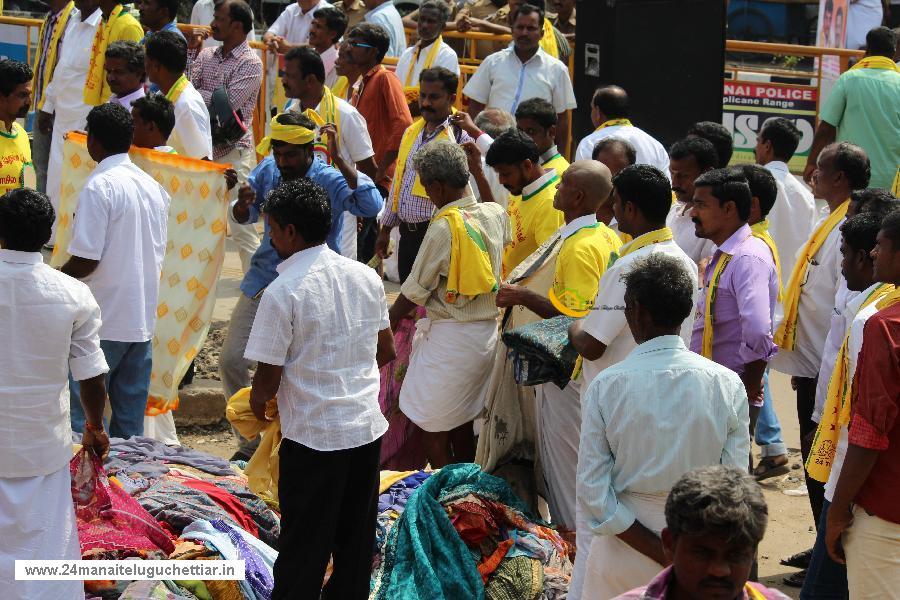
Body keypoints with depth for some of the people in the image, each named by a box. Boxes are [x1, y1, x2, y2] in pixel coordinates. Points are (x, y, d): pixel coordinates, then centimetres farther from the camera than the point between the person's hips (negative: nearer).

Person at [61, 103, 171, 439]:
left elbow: (86, 260, -18)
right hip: (142, 320, 7)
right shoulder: (153, 187, 9)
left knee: (82, 418, -1)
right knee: (130, 420, 11)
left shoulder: (99, 187, -14)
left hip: (102, 322, -7)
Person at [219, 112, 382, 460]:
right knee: (231, 360, 5)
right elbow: (244, 218, 13)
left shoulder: (331, 181, -16)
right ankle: (249, 443, 22)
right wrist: (243, 204, -12)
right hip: (261, 283, 6)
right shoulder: (268, 170, -1)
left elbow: (373, 206, -34)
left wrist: (339, 162, -38)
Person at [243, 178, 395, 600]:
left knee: (304, 549, 4)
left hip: (313, 438, -6)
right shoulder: (366, 277, 1)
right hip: (367, 428, 6)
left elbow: (269, 378, -14)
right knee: (356, 541, 15)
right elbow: (386, 351, 12)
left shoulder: (283, 292, -17)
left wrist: (257, 402, 6)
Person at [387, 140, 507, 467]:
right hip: (487, 329, 8)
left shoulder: (443, 228, -21)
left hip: (448, 335, -8)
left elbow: (415, 290, -12)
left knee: (430, 426, 6)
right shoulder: (496, 215, -2)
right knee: (461, 420, 20)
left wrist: (390, 321, 4)